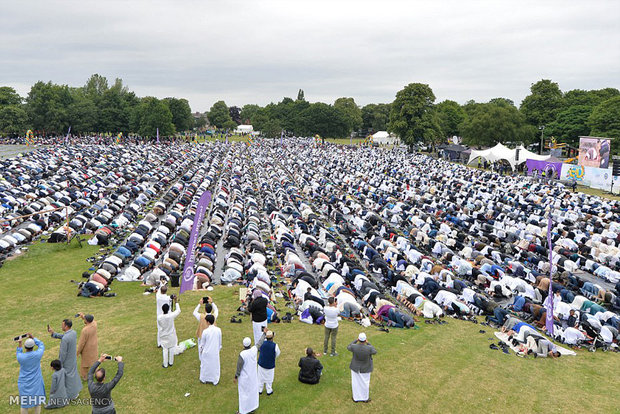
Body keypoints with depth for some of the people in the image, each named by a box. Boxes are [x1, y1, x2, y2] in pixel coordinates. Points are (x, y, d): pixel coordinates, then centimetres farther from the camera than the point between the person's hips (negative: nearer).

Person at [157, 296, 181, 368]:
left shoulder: (159, 317, -24)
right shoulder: (171, 316, -26)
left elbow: (158, 325, -4)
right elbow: (178, 310, -8)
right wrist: (176, 302, 0)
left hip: (163, 336, 0)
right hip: (171, 336, 0)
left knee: (165, 350, 15)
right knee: (171, 349, 18)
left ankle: (165, 364, 27)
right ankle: (171, 362, 33)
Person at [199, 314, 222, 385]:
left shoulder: (205, 331, -22)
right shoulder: (218, 330, -13)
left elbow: (202, 343, -8)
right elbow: (220, 342, 0)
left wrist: (201, 350, 10)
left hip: (207, 352, -2)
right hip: (215, 352, 2)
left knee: (205, 365, 18)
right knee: (215, 365, 17)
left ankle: (204, 379, 35)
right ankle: (215, 380, 29)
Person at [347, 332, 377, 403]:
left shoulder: (354, 347, -28)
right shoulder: (369, 348, -31)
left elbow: (348, 347, -4)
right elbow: (374, 352, -7)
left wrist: (356, 340, 1)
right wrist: (368, 343, -3)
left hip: (355, 368, 1)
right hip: (365, 369, -1)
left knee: (355, 382, 20)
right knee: (365, 383, 20)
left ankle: (356, 398, 35)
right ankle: (365, 398, 38)